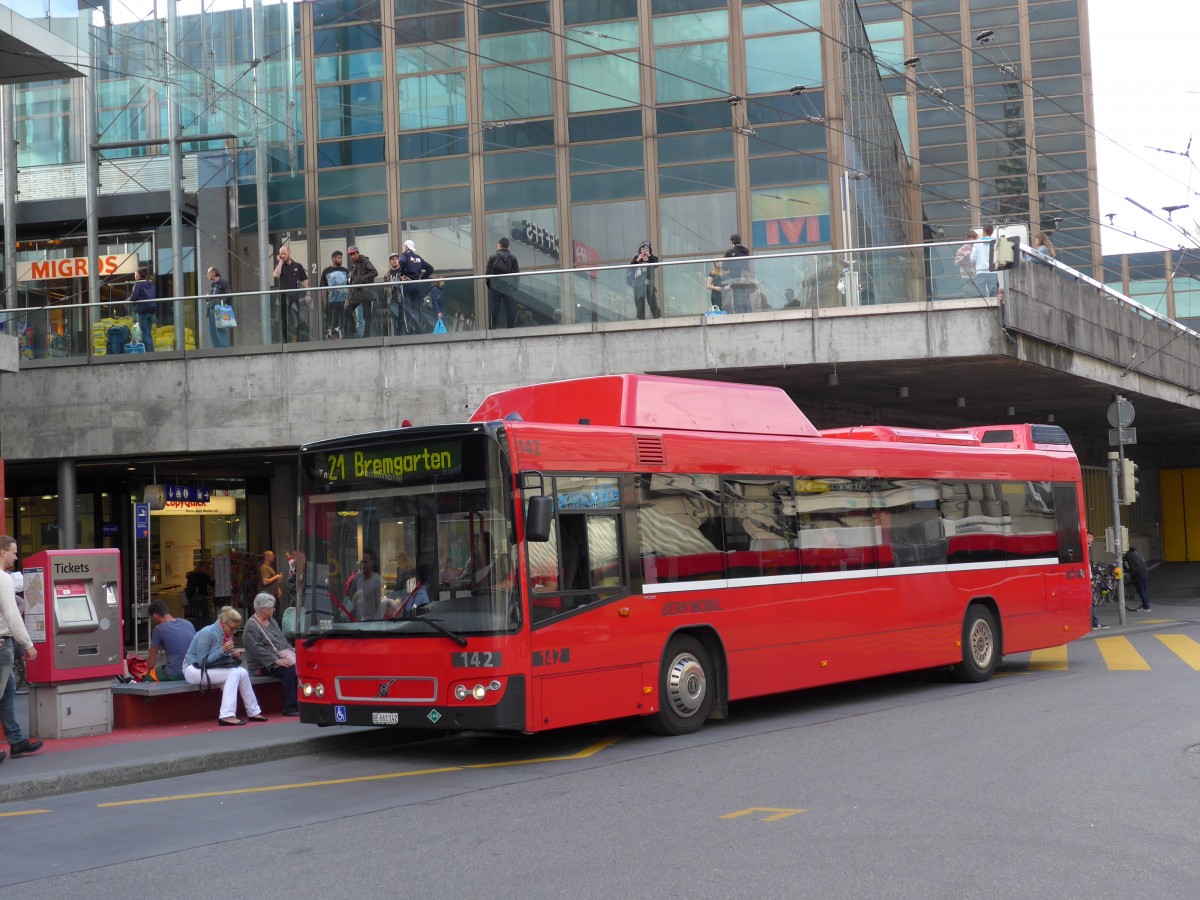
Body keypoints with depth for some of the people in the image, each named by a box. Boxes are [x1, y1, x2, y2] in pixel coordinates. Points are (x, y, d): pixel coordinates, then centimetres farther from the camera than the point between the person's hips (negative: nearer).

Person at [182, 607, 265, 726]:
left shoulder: (226, 634, 4)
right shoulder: (207, 633, -20)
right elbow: (201, 661, -20)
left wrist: (233, 653, -6)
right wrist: (222, 650, -24)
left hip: (211, 667, 7)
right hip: (194, 670, -7)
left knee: (242, 672, -15)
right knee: (234, 674, -25)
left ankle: (253, 712, -9)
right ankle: (227, 715, -28)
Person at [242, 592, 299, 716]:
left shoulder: (272, 622, 21)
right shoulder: (251, 627, -6)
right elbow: (257, 650, -15)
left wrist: (293, 651, 3)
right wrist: (277, 661, -23)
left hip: (281, 657, 7)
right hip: (264, 666, -7)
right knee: (290, 669, -32)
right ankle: (289, 707, -28)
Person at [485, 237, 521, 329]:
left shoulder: (492, 257, -1)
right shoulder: (513, 258, 3)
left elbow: (487, 273, -5)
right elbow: (516, 274, -1)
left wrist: (489, 285, 4)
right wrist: (514, 286, 6)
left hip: (495, 287, -1)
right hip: (509, 288, 1)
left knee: (494, 310, 2)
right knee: (510, 310, 3)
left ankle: (493, 328, -1)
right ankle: (511, 327, 0)